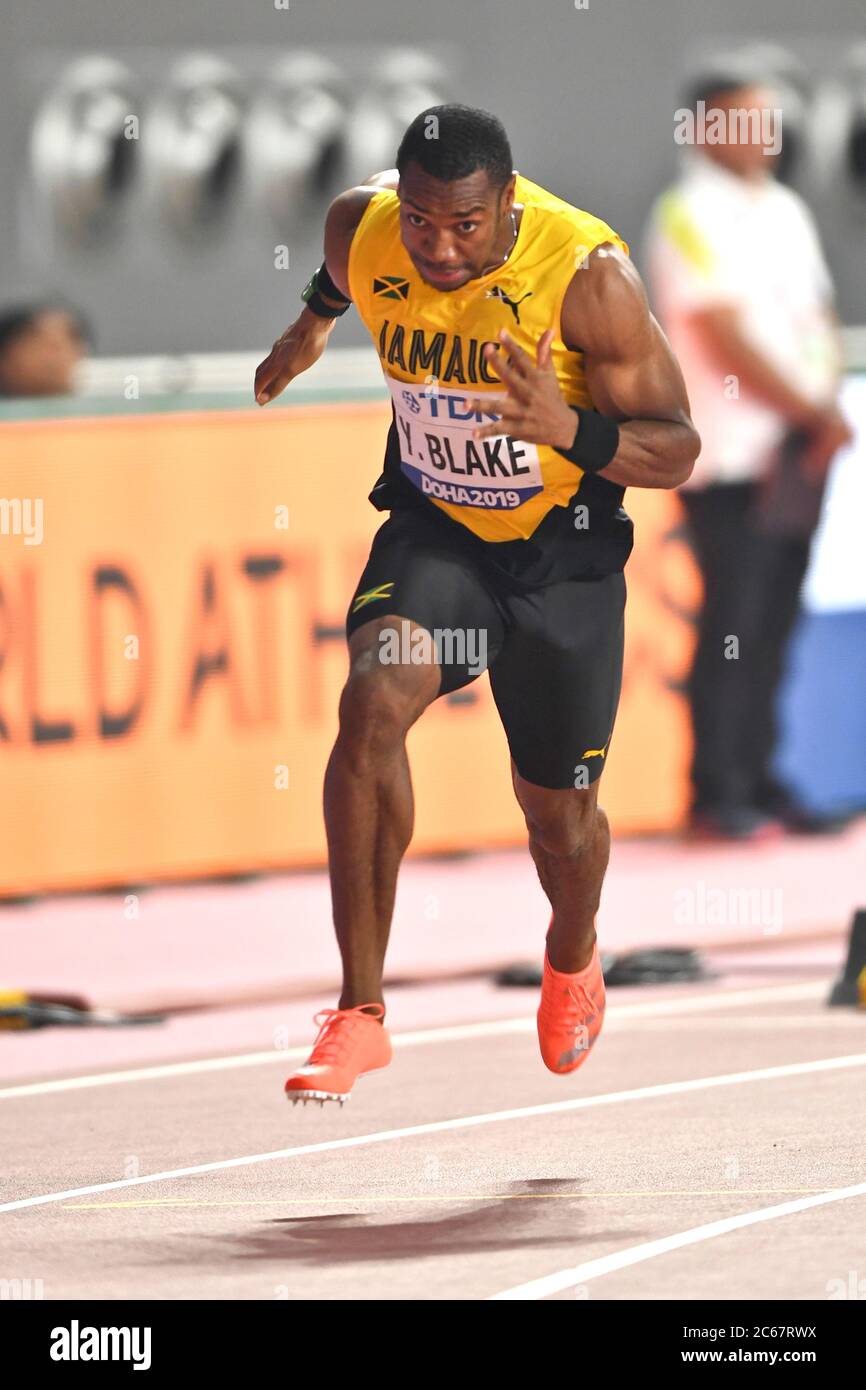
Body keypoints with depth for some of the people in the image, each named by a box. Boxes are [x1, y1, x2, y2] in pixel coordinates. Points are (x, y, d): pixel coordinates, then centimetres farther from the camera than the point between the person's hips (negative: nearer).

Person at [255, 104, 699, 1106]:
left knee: (557, 813, 10)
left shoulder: (587, 274, -27)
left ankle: (572, 958, 49)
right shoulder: (363, 228, -16)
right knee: (372, 705, -27)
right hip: (433, 528, 2)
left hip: (563, 554, -2)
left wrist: (569, 429, -41)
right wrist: (314, 319, 27)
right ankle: (360, 1012, -21)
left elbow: (675, 452, -23)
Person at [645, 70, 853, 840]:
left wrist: (828, 406, -3)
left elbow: (817, 317, 15)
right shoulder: (692, 215, -8)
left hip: (799, 455, 7)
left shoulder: (785, 211, 17)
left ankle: (758, 781, 14)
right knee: (733, 624, -6)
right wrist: (814, 410, -13)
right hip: (731, 456, -7)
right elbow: (730, 340, -14)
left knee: (773, 623, 8)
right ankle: (717, 795, -1)